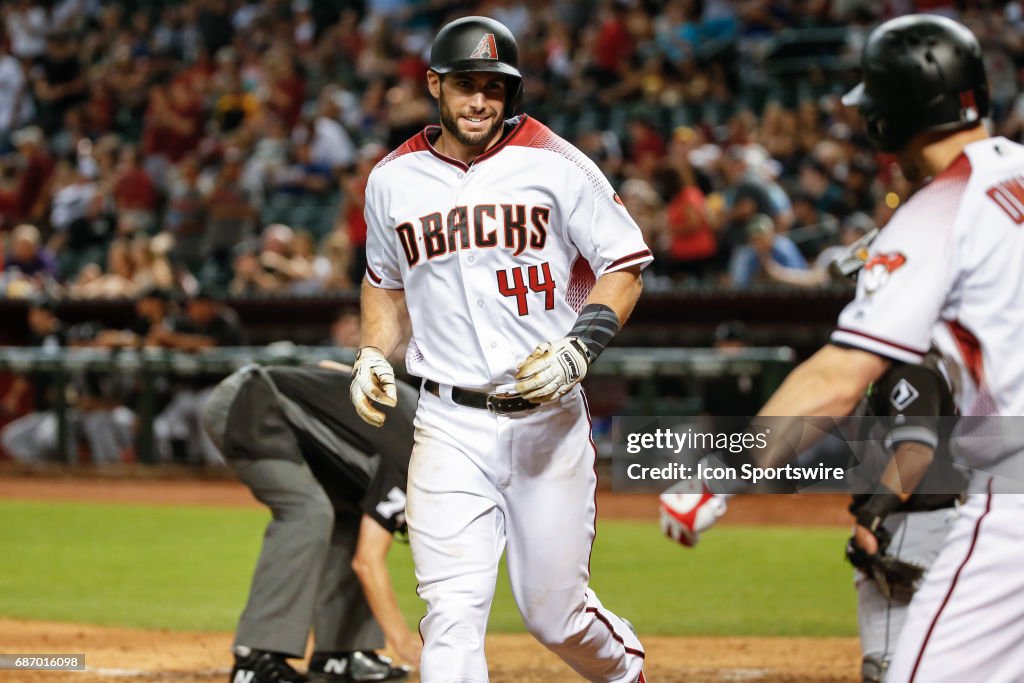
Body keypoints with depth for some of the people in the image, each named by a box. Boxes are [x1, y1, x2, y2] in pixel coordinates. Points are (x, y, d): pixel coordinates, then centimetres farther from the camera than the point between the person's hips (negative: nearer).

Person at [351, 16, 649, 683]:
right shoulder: (394, 179, 6)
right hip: (450, 426, 2)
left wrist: (580, 346, -15)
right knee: (453, 611, -12)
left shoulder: (556, 166, -5)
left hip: (549, 420, -1)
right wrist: (373, 355, 5)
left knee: (554, 613, 8)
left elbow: (625, 263, 0)